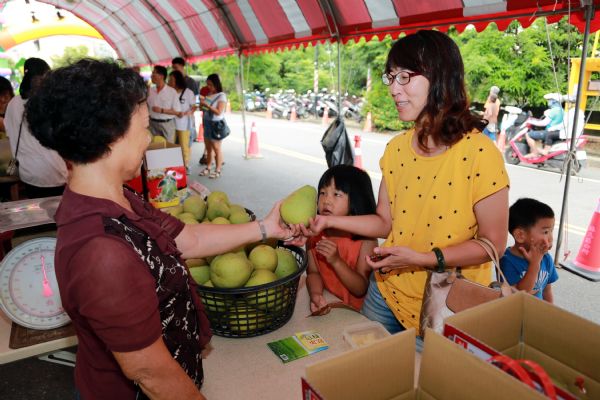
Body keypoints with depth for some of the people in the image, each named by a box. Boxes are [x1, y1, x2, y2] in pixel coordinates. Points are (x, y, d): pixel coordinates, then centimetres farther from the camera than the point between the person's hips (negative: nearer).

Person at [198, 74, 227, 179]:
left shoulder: (221, 96, -11)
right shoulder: (208, 94, 8)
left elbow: (218, 112, -19)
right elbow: (203, 108, 20)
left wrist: (207, 105, -21)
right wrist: (201, 103, 0)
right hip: (207, 123, 7)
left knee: (216, 148, 0)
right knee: (208, 147, 13)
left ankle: (218, 170, 8)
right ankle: (208, 168, 23)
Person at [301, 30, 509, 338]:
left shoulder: (478, 152, -19)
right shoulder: (395, 149, -1)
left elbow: (493, 243, -15)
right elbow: (386, 222, 5)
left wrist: (422, 259, -24)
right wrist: (329, 221, -6)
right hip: (387, 292, 5)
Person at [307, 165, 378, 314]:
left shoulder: (366, 239, -12)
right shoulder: (314, 232, -1)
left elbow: (361, 289, -12)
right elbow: (313, 272, -2)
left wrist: (336, 261, -24)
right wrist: (316, 295, -22)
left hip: (355, 311, -3)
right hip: (325, 307, 3)